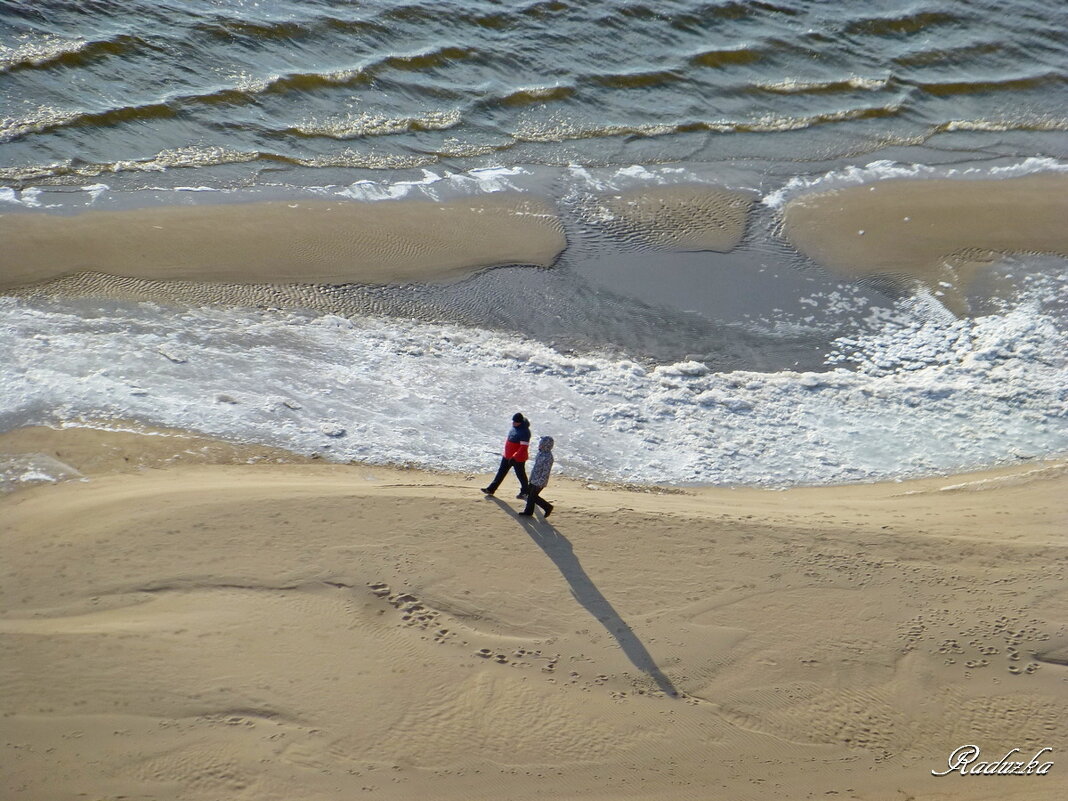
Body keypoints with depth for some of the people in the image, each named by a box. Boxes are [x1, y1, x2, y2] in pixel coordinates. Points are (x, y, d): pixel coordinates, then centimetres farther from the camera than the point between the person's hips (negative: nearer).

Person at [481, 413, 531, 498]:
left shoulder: (524, 431, -25)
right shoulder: (515, 427, 3)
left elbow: (524, 447, -28)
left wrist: (514, 458, -32)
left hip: (518, 458, -9)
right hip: (507, 456, 9)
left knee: (520, 475, 8)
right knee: (501, 472, 13)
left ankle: (524, 492, 27)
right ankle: (491, 489, 20)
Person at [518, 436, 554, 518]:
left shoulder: (548, 457, -25)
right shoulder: (541, 453, 5)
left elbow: (546, 471, -25)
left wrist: (540, 483, -25)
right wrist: (531, 479, 22)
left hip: (539, 481, -10)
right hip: (534, 479, 10)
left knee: (533, 496, -1)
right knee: (529, 493, 15)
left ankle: (548, 507, 13)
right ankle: (528, 511, 25)